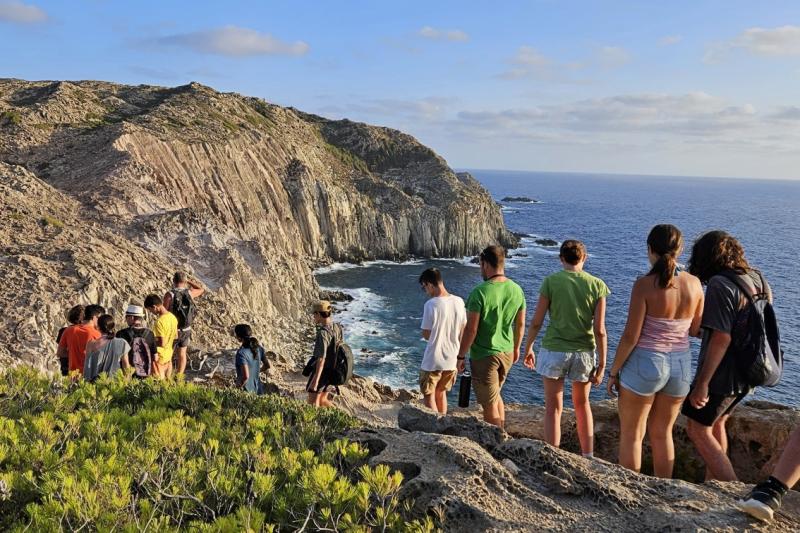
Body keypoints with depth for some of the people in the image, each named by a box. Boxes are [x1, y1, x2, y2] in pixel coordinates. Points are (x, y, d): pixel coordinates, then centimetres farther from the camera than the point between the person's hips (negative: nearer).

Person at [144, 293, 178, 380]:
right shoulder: (173, 317, 0)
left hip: (159, 357, -8)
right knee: (166, 380, 19)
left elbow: (162, 343, -26)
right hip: (168, 356, 8)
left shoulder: (160, 321, -26)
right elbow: (175, 337, 11)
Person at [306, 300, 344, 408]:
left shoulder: (323, 333, -25)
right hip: (331, 370, 9)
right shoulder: (336, 327, 1)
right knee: (322, 400, 21)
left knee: (312, 402, 3)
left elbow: (321, 358, -28)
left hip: (321, 370, -9)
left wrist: (315, 381, -28)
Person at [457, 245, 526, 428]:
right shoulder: (517, 290, -2)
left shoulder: (480, 292, -20)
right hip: (507, 353, 7)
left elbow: (471, 329, -19)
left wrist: (461, 356, -8)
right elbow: (520, 324, 8)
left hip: (484, 356, -7)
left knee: (490, 405, 5)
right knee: (495, 395, 26)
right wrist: (516, 348, 22)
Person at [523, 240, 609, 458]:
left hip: (554, 350, -2)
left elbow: (536, 322, -6)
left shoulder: (551, 281, -8)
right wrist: (602, 364, 1)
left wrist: (528, 348, 9)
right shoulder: (597, 285, -4)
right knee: (582, 404, 23)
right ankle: (588, 458, 31)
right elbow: (599, 329, -6)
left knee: (553, 408, 10)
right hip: (585, 352, 2)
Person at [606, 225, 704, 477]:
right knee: (662, 433, 22)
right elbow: (696, 330, 8)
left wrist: (613, 372, -6)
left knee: (631, 435, 11)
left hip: (644, 364, -5)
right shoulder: (694, 283, -2)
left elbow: (630, 337, -16)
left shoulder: (645, 284, -17)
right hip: (680, 366, 5)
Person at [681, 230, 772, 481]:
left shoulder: (720, 284, -21)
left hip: (722, 375, -9)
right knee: (716, 424, 23)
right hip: (746, 374, 9)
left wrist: (702, 383, -22)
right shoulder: (757, 279, 5)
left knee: (698, 430, 4)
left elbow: (721, 338, -25)